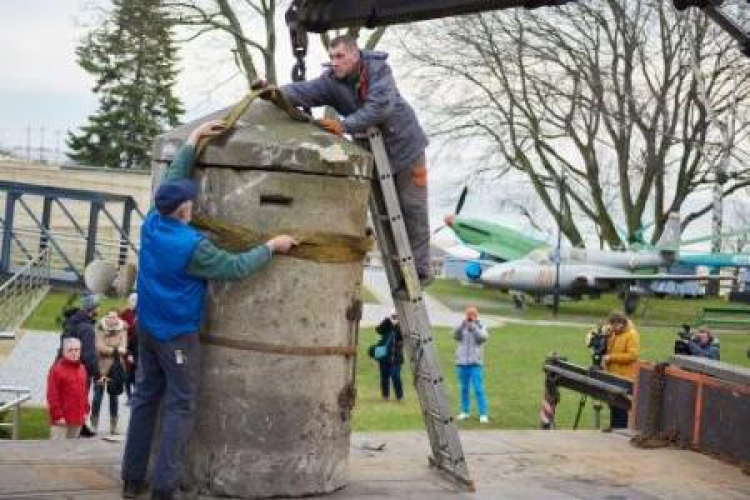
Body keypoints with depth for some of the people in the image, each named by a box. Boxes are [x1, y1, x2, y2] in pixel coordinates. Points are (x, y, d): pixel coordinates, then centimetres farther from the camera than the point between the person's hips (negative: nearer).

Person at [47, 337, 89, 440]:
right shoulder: (56, 369, -11)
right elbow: (52, 396, -13)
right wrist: (58, 416, -15)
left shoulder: (82, 369, 12)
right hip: (62, 419, -7)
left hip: (77, 419, 7)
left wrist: (85, 411, 13)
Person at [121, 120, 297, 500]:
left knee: (146, 397, 12)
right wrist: (272, 247, -4)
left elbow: (171, 179, 10)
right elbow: (235, 268, -15)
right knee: (180, 406, -1)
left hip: (147, 326, 7)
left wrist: (194, 139, 16)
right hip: (177, 334, -7)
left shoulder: (151, 223, -3)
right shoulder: (192, 246, -22)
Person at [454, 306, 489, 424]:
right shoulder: (462, 327, 7)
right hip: (461, 362, 2)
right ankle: (465, 411, 20)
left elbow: (484, 337, -14)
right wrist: (463, 324, -22)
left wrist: (473, 326, -20)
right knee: (464, 389, 9)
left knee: (478, 389, -9)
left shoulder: (481, 327, 4)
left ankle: (483, 414, -8)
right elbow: (456, 335, -10)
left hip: (475, 363, -2)